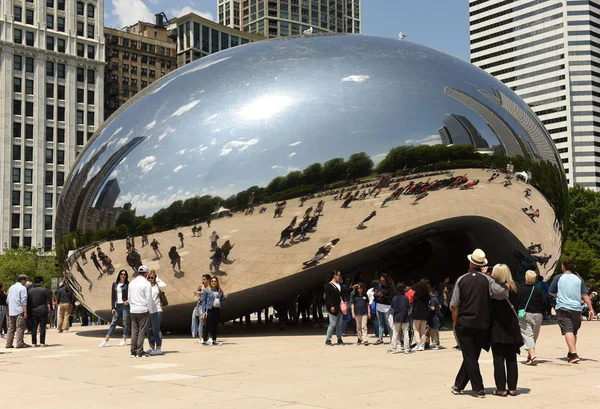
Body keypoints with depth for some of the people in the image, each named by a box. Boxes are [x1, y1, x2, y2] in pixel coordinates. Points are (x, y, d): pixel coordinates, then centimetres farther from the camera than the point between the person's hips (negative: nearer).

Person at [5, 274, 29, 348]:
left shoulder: (11, 287, 16)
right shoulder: (22, 288, -7)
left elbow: (7, 300, 20)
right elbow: (24, 301, -14)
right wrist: (25, 312, -15)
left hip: (11, 311, 7)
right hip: (19, 311, -7)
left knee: (11, 328, 9)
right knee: (20, 328, -5)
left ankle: (8, 344, 8)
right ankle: (20, 343, -8)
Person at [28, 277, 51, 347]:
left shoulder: (29, 291, 6)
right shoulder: (44, 290, -4)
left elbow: (28, 302, 11)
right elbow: (49, 301, -4)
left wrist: (28, 311, 16)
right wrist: (49, 309, 6)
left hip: (33, 311, 3)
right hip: (43, 311, -3)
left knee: (33, 327, 6)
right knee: (42, 327, 1)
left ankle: (33, 342, 5)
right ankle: (42, 342, -1)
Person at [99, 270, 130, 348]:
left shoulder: (128, 284, 0)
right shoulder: (115, 284, 10)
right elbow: (113, 296, 11)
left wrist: (128, 300, -20)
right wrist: (113, 307, 6)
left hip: (125, 305, -3)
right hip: (117, 306, 4)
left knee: (125, 323, 0)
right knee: (113, 322, 3)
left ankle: (124, 340, 10)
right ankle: (106, 341, 2)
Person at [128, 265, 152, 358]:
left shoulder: (131, 283, 9)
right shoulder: (146, 283, -10)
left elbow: (129, 297, 12)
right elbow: (148, 298, -12)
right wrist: (149, 310, 0)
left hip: (133, 310, 6)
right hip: (143, 310, -5)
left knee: (134, 332, 8)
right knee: (142, 332, -1)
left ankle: (133, 352, 8)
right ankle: (140, 352, -1)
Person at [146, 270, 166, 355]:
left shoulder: (157, 286, -2)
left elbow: (164, 285, -22)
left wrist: (157, 278, -9)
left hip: (156, 310, -6)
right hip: (147, 311, 6)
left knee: (156, 329, -5)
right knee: (149, 330, 11)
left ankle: (159, 348, -1)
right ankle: (152, 348, 21)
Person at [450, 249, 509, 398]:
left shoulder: (461, 280, -4)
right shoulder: (487, 280, -4)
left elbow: (453, 306, -4)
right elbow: (504, 293, -16)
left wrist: (455, 323, 8)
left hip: (464, 324, -2)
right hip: (482, 325, 2)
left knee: (470, 357, 5)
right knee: (472, 356, 14)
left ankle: (479, 389, 2)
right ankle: (458, 385, 20)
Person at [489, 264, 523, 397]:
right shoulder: (514, 288, 2)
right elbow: (516, 303, 12)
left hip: (497, 327, -4)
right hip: (512, 327, 4)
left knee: (499, 359, 1)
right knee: (511, 359, 11)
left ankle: (501, 388, 1)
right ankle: (512, 387, 13)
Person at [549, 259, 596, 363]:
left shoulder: (558, 277, 1)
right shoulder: (579, 279, 9)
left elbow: (551, 293, 9)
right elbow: (585, 295, 6)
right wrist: (591, 309, 8)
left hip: (562, 308, -4)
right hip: (576, 309, 4)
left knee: (568, 331, -12)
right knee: (574, 331, 19)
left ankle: (574, 354, -26)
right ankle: (571, 353, 28)